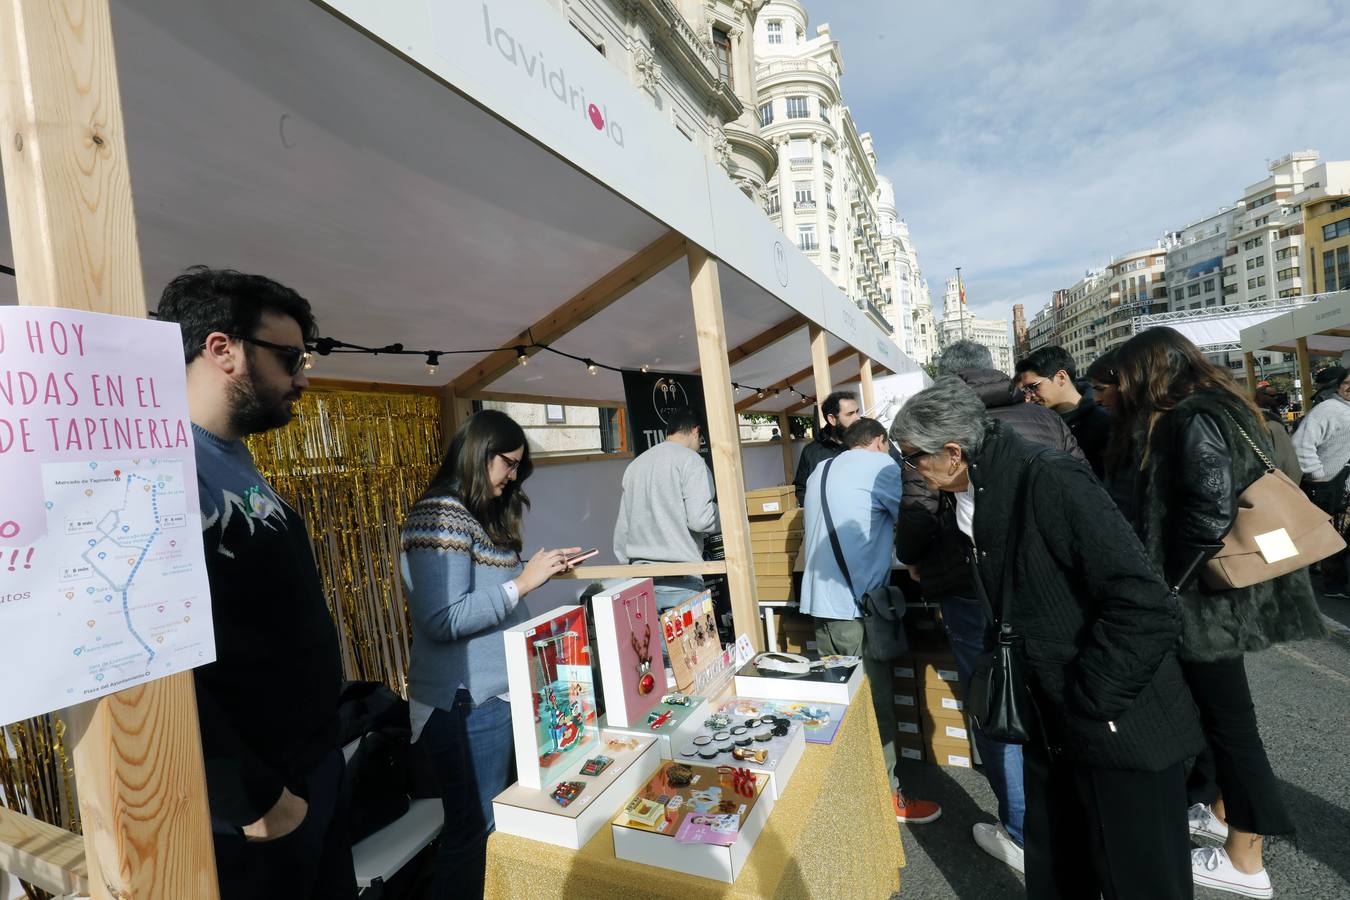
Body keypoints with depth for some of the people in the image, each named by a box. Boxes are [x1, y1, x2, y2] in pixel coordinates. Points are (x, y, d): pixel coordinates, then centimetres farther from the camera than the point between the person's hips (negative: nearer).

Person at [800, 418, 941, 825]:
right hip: (856, 604, -8)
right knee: (875, 704, 5)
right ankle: (888, 796, 17)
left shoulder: (820, 472, 17)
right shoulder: (880, 466, -6)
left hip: (819, 602, 8)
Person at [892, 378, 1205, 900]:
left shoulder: (1052, 483, -24)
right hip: (1051, 730, 8)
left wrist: (1085, 703, -20)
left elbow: (1145, 609, -27)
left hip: (1123, 729, -7)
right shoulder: (969, 499, 1)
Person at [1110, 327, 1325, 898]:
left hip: (1207, 598, -10)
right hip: (1209, 592, 10)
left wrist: (1168, 585, -16)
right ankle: (1216, 808, 40)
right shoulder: (1209, 410, 11)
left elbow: (1211, 514, -26)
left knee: (1227, 717, 4)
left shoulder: (1193, 421, -20)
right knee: (1209, 707, 22)